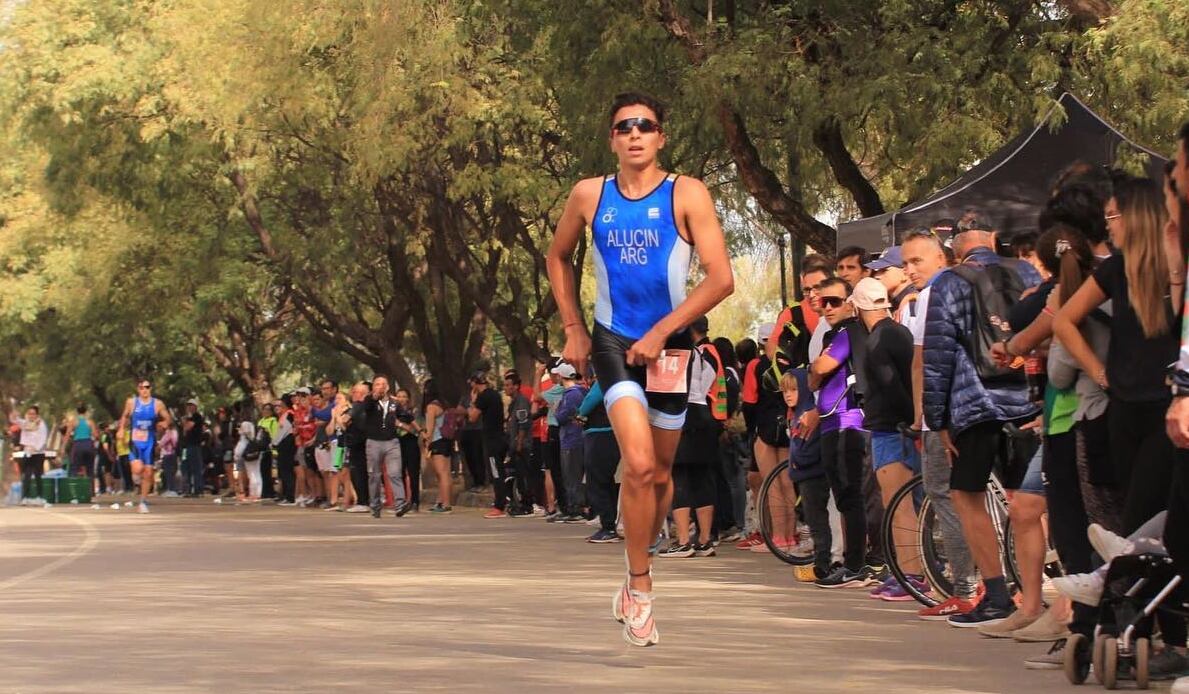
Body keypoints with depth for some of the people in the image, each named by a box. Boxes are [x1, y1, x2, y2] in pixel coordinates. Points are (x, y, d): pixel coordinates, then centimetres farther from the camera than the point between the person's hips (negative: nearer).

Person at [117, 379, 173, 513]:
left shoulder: (157, 404, -1)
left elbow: (169, 419, 5)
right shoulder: (131, 402, 0)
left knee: (148, 473, 3)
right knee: (138, 469, -22)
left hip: (149, 442, 1)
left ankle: (144, 502, 17)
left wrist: (166, 423, -17)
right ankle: (136, 475, 16)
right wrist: (121, 429, 2)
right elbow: (125, 416, 17)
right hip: (135, 441, -1)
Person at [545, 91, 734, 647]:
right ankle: (640, 588, -7)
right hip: (613, 341, 0)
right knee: (639, 464, -19)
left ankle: (634, 584, 31)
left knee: (660, 474, 10)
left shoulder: (686, 195, -7)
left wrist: (660, 332, -16)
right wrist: (572, 329, 11)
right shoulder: (589, 196, 1)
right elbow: (558, 257, 19)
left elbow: (721, 278, -12)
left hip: (669, 344, 0)